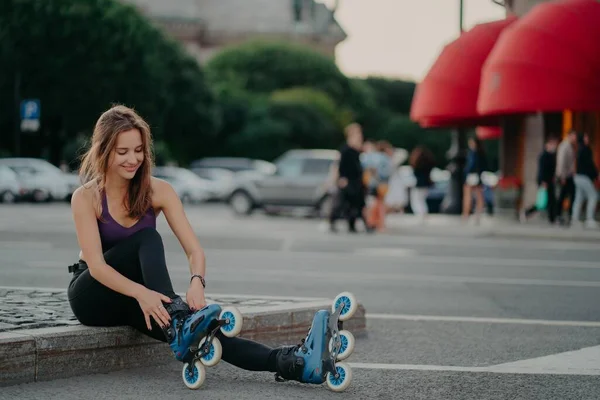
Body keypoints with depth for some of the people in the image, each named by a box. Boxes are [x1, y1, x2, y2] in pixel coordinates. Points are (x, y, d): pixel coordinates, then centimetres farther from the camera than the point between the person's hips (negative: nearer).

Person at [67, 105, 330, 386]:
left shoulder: (158, 191, -5)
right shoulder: (86, 198, -14)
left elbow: (195, 250, -13)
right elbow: (96, 265, -24)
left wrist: (197, 282, -36)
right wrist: (142, 293, -41)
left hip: (130, 300, 3)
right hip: (94, 297, -2)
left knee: (194, 330, -28)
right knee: (147, 238, -30)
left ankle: (285, 362, -47)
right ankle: (175, 318, -49)